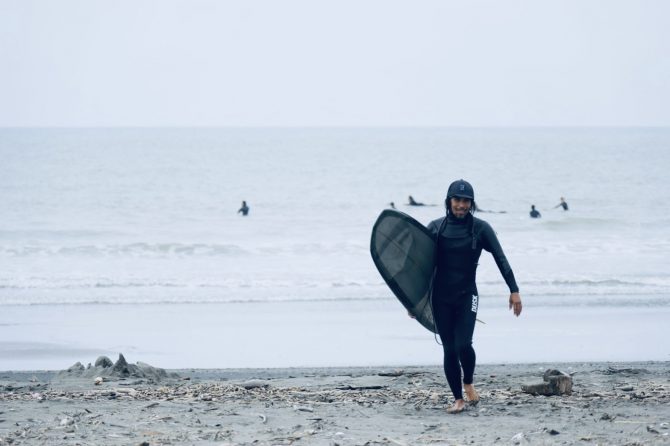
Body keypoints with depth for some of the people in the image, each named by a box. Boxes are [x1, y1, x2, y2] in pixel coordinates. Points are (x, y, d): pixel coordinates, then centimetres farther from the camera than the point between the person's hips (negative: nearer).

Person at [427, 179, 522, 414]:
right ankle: (458, 399, 10)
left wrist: (514, 290, -10)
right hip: (441, 298, 2)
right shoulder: (436, 227, 3)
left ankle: (469, 383, 12)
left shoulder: (480, 228, -2)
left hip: (467, 296, -2)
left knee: (463, 344, -17)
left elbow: (501, 260, -3)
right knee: (449, 349, 0)